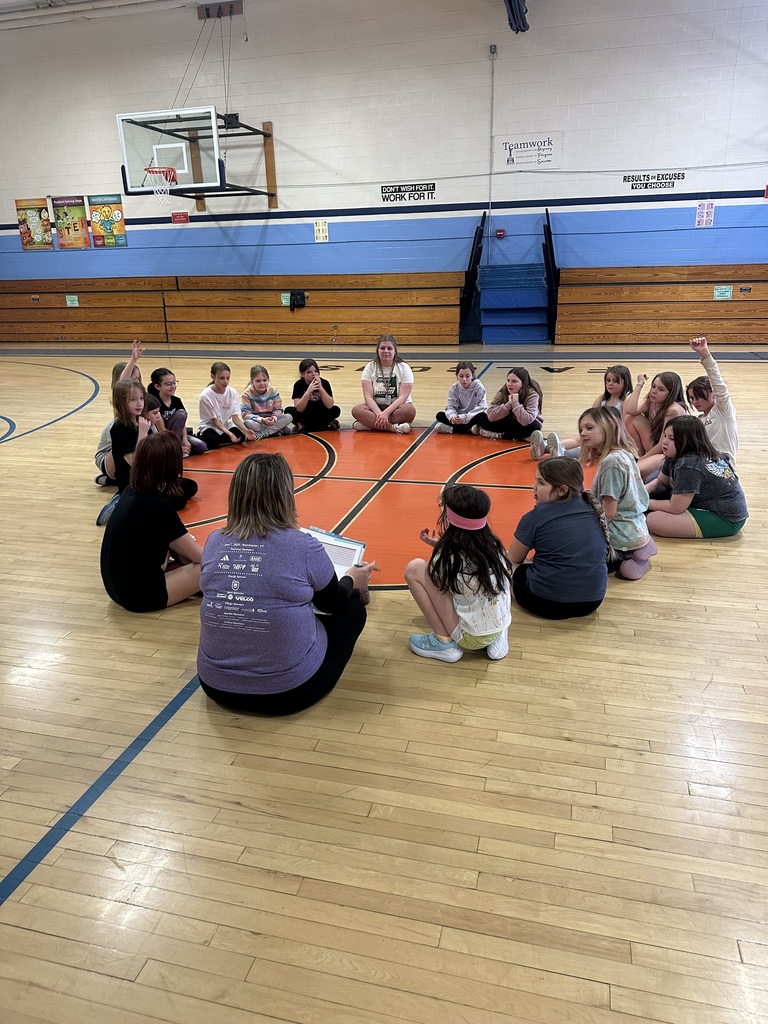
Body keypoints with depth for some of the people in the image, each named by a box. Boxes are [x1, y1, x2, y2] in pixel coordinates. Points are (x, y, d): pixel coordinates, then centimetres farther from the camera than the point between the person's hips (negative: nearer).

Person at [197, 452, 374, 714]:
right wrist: (352, 581, 24)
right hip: (289, 689, -5)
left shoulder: (214, 542, -6)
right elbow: (332, 604, 1)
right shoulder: (304, 546, -18)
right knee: (352, 607, 19)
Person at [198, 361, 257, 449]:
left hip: (226, 425, 4)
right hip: (209, 427, -4)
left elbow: (235, 417, -11)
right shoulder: (206, 396, -22)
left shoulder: (233, 393, -12)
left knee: (241, 437, -24)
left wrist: (246, 430, -30)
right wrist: (229, 434, -35)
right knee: (212, 441, -34)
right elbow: (215, 420, -20)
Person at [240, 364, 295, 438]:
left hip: (271, 422, 4)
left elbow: (278, 409, -1)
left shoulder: (273, 392, -2)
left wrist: (274, 418, -25)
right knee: (247, 423, -38)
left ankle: (263, 433, -28)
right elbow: (245, 414, -17)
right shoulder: (247, 394, -12)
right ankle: (276, 430, -28)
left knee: (289, 417, -21)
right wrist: (262, 420, -31)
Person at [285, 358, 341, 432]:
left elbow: (329, 406, -25)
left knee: (336, 410, -26)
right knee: (289, 411, -27)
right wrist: (308, 391, -39)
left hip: (320, 415, 0)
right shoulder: (299, 384, -16)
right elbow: (299, 409, -26)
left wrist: (320, 388, -35)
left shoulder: (324, 383, -15)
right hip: (305, 415, 0)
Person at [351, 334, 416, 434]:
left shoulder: (404, 368, -5)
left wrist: (386, 413, -28)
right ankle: (395, 427, -37)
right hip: (376, 407, 1)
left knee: (410, 410, -35)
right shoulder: (370, 367, -1)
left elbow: (403, 397, -13)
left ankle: (370, 423, -29)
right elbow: (368, 396, -9)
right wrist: (379, 414, -27)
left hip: (396, 407, -1)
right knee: (357, 410, -29)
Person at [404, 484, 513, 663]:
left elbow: (437, 582, 3)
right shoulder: (493, 544, -2)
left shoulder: (448, 557, -18)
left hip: (471, 638, -7)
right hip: (498, 629, 7)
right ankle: (495, 638, 14)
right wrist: (441, 547, 12)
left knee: (414, 568, -6)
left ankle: (444, 643, 1)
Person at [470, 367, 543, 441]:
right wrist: (509, 404, -34)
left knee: (533, 426, -38)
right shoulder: (503, 392, -18)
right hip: (509, 423, 2)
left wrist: (515, 403, -37)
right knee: (481, 417, -17)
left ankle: (498, 435, -20)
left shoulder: (532, 395, -27)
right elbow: (491, 416, -27)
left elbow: (527, 421, -40)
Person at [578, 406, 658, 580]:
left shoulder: (612, 462, -23)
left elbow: (609, 512, -20)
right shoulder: (624, 455, 5)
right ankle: (629, 558, 13)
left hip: (622, 536, -9)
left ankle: (622, 560, 0)